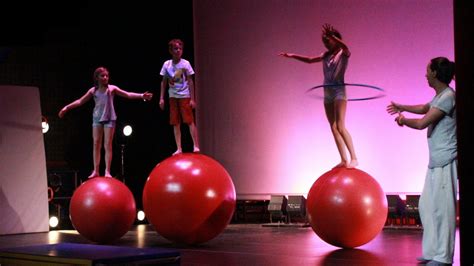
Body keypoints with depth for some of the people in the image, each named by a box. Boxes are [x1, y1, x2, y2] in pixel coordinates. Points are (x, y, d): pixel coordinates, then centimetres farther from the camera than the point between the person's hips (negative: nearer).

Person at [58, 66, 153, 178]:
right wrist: (67, 107, 5)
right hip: (97, 119, 2)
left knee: (107, 145, -4)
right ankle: (96, 171, 4)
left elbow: (128, 95, -4)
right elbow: (80, 101, 10)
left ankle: (107, 171, -4)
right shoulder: (93, 90, 5)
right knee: (96, 144, 0)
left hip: (109, 119, -2)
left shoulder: (112, 88, 0)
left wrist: (142, 96, -15)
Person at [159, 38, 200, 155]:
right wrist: (161, 98, 5)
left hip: (185, 96, -3)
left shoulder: (185, 64, -4)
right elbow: (164, 82, 9)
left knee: (190, 121, -8)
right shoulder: (166, 64, 3)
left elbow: (190, 82, -3)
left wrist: (192, 99, -6)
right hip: (173, 96, 3)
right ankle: (179, 148, 8)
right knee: (176, 123, 4)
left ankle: (196, 146, -3)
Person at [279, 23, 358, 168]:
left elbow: (345, 47, -27)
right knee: (333, 128, 2)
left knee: (340, 126, -17)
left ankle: (354, 158, -18)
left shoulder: (343, 53, -3)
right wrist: (292, 56, 20)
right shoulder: (326, 55, 14)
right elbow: (310, 60, 25)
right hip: (327, 92, 7)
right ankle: (343, 160, 3)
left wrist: (332, 36, -42)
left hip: (339, 91, -7)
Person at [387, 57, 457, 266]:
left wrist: (403, 120, -1)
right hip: (436, 162, 10)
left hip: (445, 162, -10)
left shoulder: (448, 97, -16)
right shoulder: (439, 97, 14)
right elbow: (424, 108, 36)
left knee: (442, 208, -6)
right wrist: (401, 107, 47)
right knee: (427, 206, 13)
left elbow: (421, 123, -20)